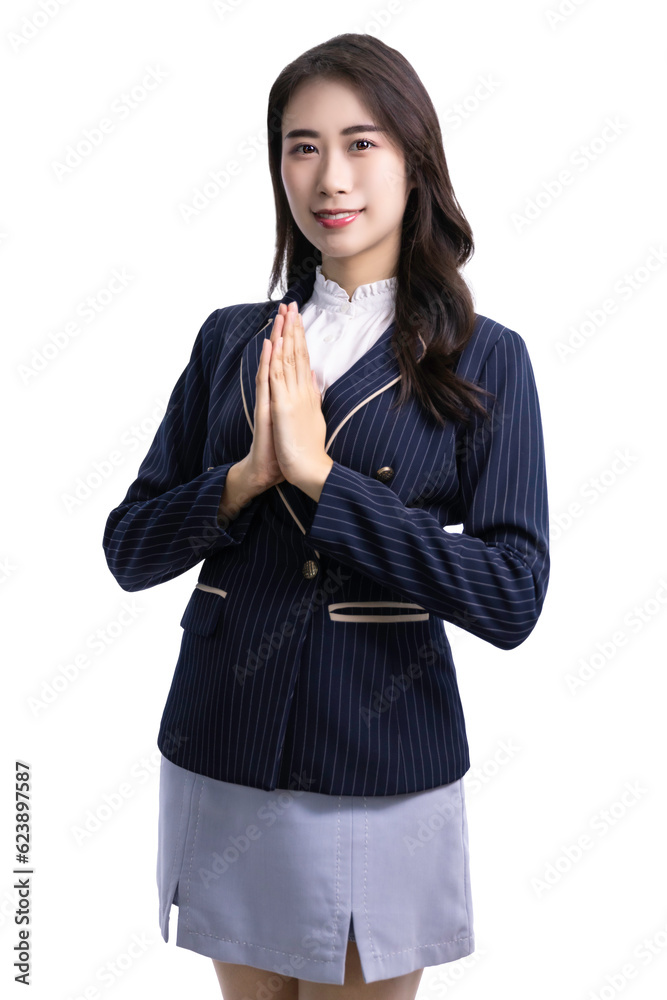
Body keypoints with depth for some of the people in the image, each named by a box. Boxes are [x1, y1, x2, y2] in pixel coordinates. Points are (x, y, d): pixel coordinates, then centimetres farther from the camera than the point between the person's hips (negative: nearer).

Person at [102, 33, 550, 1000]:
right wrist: (245, 477, -18)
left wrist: (321, 474, -21)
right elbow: (128, 551, 1)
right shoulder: (231, 339, 3)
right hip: (219, 763, 3)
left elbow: (514, 598, -16)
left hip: (383, 781, -3)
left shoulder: (484, 359, -6)